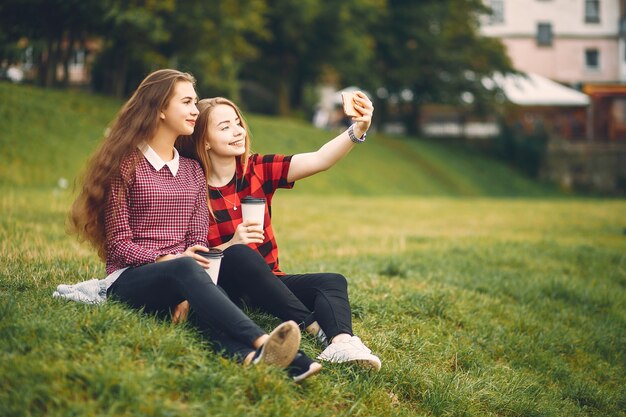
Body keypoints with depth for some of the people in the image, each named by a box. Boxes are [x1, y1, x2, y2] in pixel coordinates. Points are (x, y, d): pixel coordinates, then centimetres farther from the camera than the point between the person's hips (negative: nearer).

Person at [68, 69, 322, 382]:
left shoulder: (192, 171, 19)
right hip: (129, 280, -4)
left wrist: (188, 295, -12)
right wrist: (167, 259, -21)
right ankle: (261, 343, -61)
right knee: (185, 270, -38)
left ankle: (247, 357, -65)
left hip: (177, 280, 4)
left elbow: (198, 240, 8)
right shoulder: (127, 164, 3)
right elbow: (119, 244, -3)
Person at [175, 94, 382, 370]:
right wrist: (230, 246, -24)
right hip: (221, 284, -5)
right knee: (240, 255, -34)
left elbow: (319, 160, -12)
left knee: (333, 282, -15)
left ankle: (341, 342, -46)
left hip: (266, 284, 5)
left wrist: (357, 130, -27)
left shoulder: (259, 170, 1)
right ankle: (315, 327, -35)